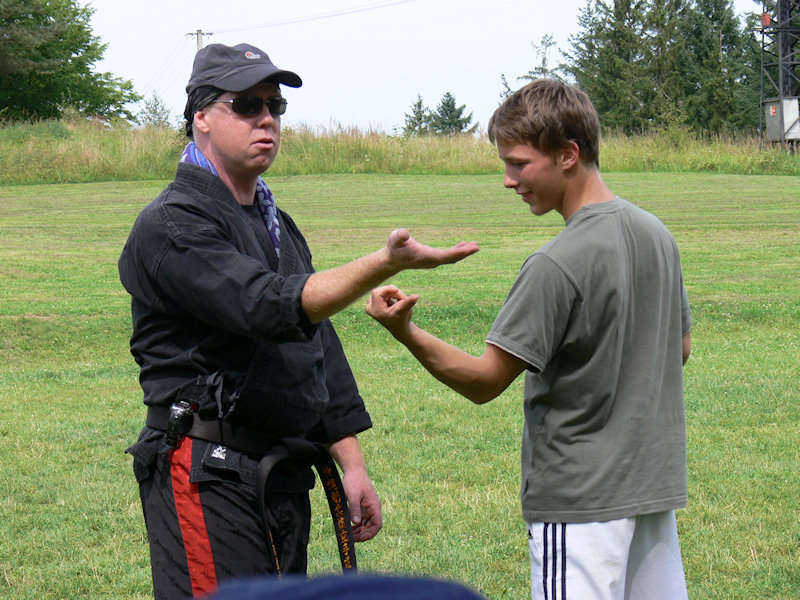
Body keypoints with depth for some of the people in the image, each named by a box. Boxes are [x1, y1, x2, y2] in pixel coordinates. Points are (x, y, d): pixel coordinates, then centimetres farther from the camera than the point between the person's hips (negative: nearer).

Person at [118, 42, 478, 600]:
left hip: (284, 478, 9)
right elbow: (268, 305, -25)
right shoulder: (171, 225, -10)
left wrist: (352, 466, 15)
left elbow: (320, 349, 21)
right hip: (206, 474, -8)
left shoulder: (278, 225, 20)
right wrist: (387, 262, -36)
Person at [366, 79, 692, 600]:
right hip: (655, 484, 8)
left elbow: (484, 381, -19)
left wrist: (406, 333, -29)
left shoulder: (558, 264, -18)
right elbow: (679, 350, 20)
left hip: (581, 495, -8)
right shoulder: (656, 235, 7)